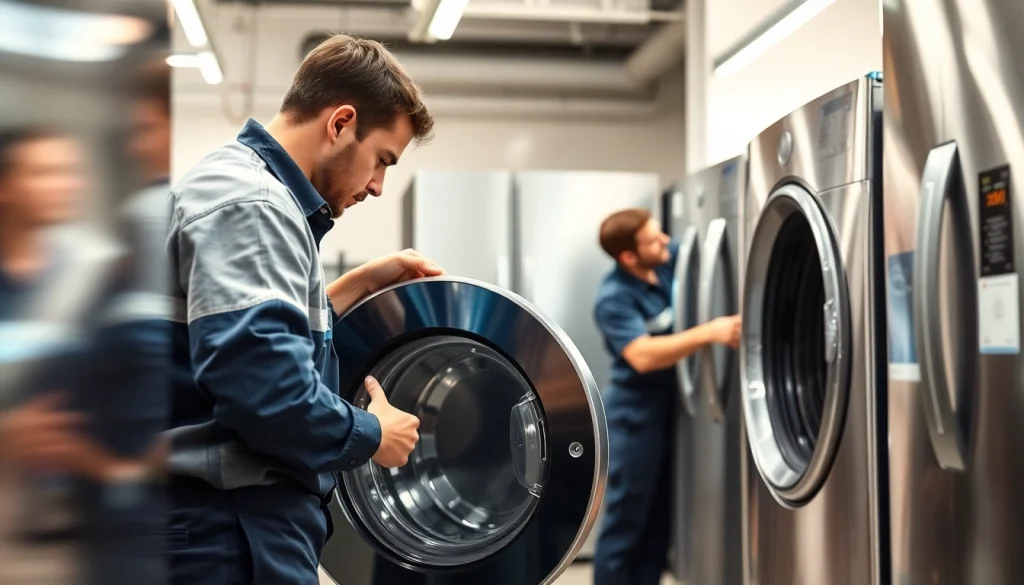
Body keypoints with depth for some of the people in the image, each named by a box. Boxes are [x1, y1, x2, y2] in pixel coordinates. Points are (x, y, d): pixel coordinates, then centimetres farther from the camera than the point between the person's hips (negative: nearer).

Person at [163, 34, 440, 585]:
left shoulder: (251, 192, 17)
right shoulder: (248, 206, -17)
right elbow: (262, 383, -28)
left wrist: (361, 282, 17)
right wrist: (371, 435, -12)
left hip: (239, 520, 10)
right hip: (231, 525, -10)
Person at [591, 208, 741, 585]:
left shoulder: (667, 260, -2)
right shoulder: (614, 298, -22)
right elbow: (643, 356, -34)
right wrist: (709, 332, -41)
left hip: (672, 404, 7)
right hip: (636, 411, -7)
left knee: (660, 519, 15)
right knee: (626, 522, 0)